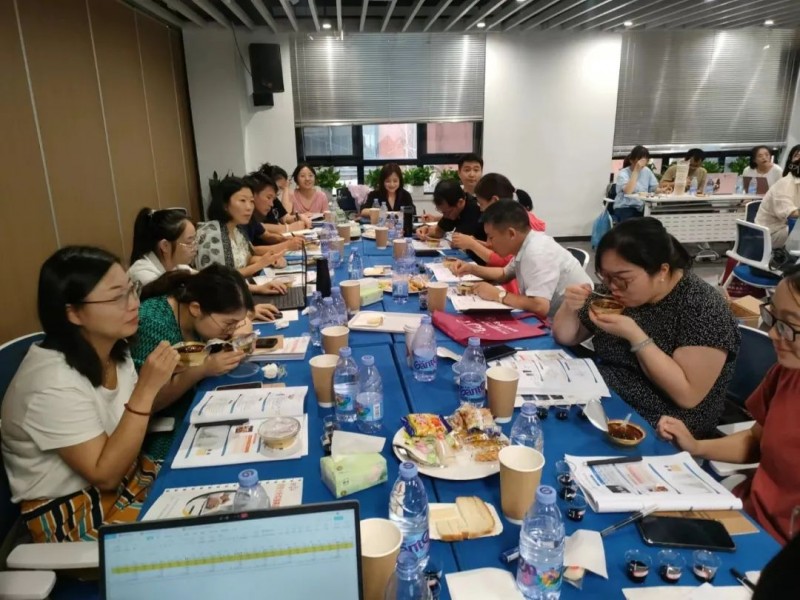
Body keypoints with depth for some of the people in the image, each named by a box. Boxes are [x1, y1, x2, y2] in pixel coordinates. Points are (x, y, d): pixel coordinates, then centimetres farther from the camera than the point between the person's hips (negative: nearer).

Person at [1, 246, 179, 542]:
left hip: (123, 474, 7)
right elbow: (105, 475, -25)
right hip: (70, 511, -7)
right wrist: (147, 387, -32)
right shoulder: (53, 383, -28)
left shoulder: (111, 348, -5)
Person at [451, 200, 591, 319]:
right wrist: (472, 269, 7)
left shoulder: (537, 252, -26)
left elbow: (540, 306, -36)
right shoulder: (527, 244, 3)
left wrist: (497, 295, -23)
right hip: (556, 317, 8)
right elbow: (505, 274, 22)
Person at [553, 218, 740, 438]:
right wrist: (569, 307, -12)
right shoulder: (615, 289, -2)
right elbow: (566, 338, 8)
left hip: (661, 431, -5)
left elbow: (688, 395, -22)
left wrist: (634, 335, -26)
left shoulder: (703, 309, -18)